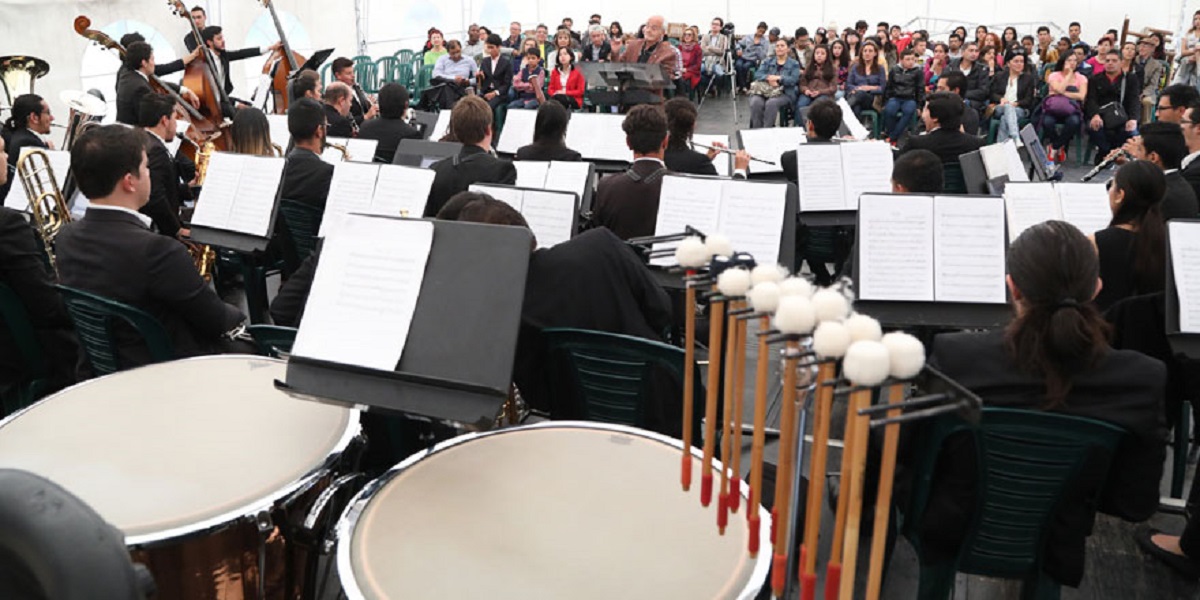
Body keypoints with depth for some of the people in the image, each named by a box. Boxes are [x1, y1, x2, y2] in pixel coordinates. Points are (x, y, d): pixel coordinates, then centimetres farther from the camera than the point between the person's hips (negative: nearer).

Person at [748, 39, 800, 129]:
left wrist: (777, 78, -16)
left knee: (771, 103, -37)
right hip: (765, 91, 3)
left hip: (784, 93, -3)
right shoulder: (767, 62, 21)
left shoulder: (794, 64, 12)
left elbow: (793, 80, -5)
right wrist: (769, 78, -17)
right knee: (755, 102, -32)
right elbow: (757, 74, 4)